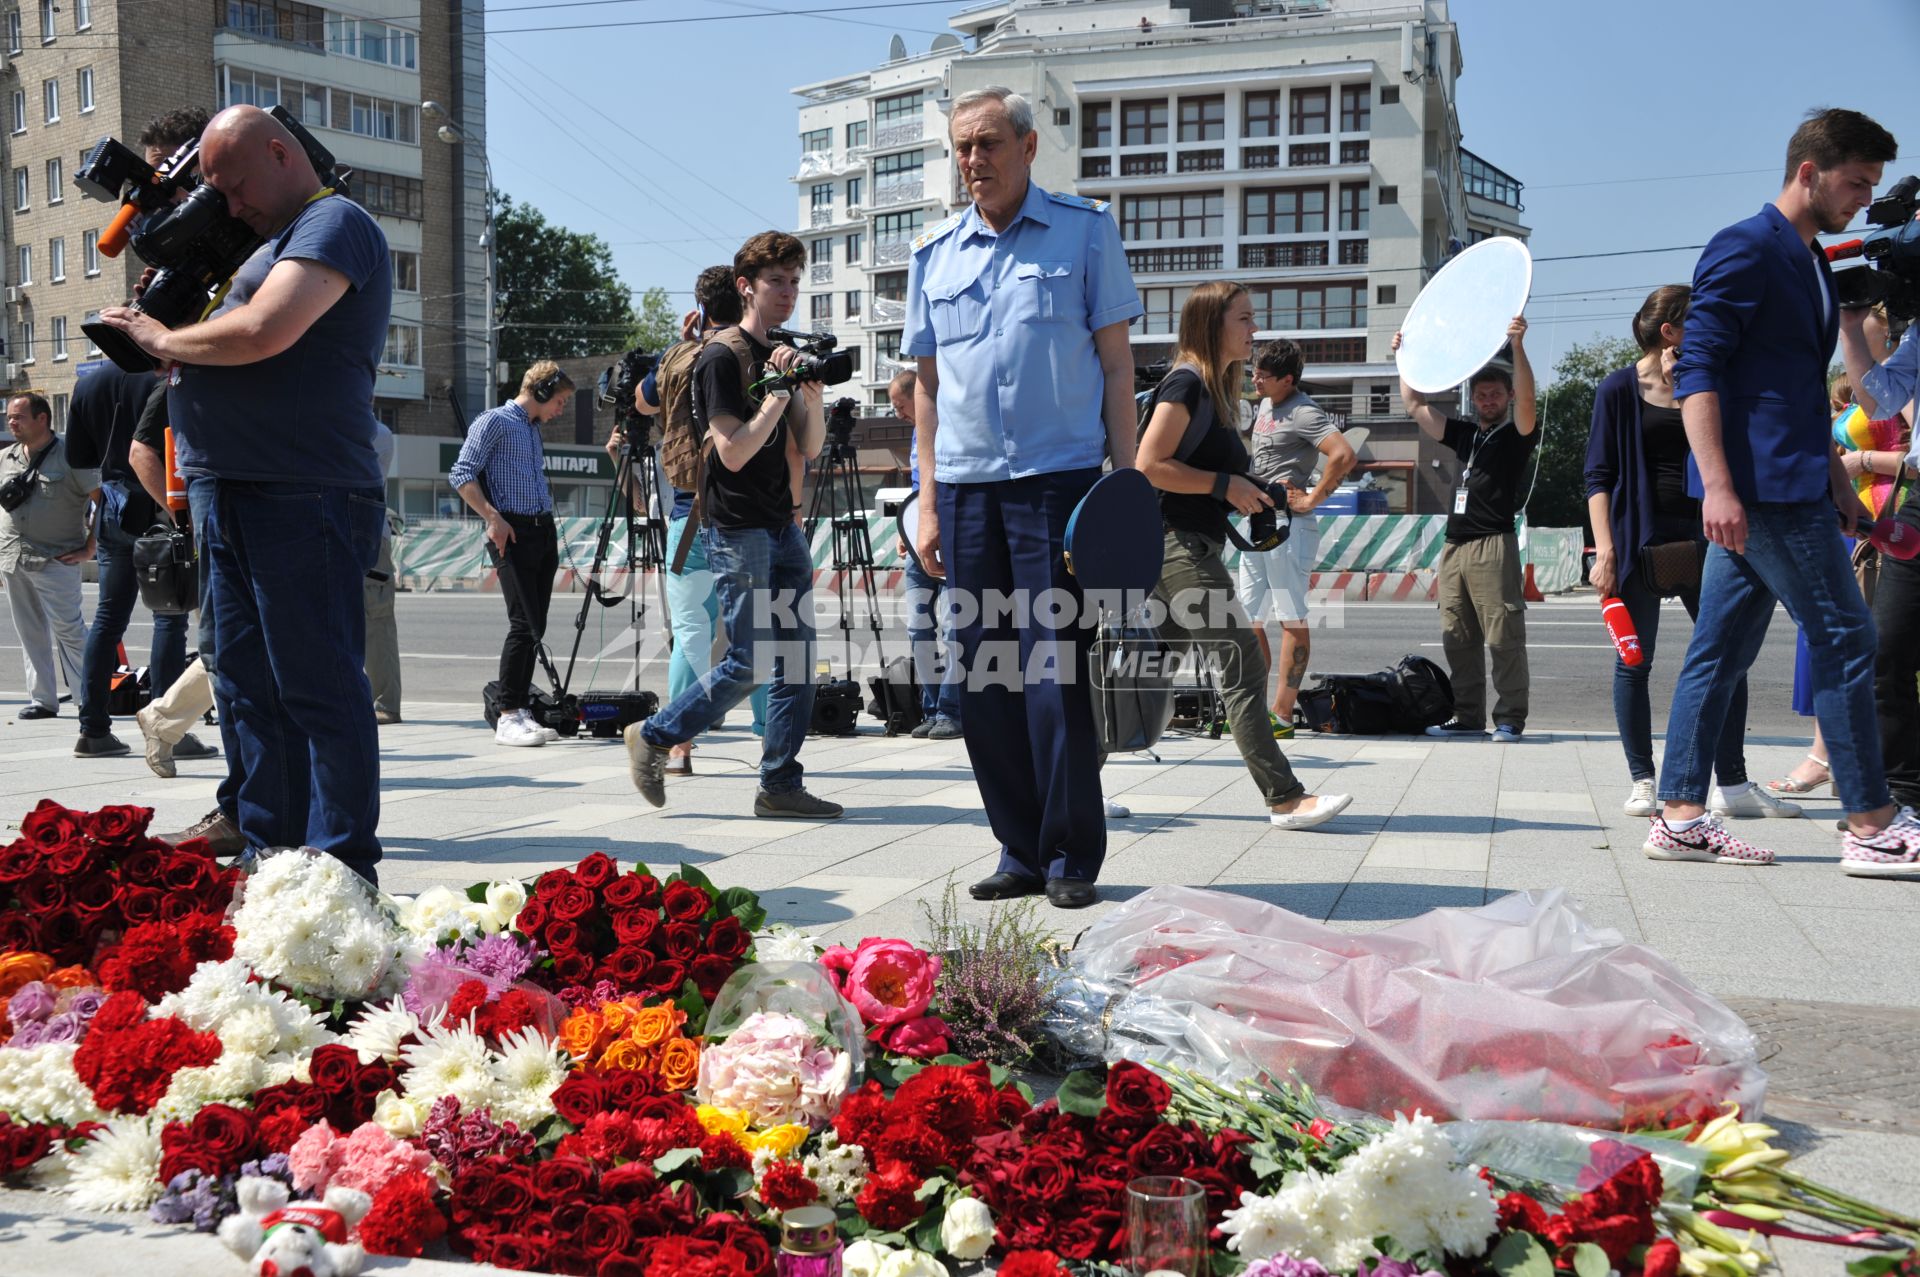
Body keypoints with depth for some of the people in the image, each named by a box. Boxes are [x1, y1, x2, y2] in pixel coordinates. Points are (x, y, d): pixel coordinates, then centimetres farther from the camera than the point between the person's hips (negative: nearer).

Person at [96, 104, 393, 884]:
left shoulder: (335, 225, -7)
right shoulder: (277, 240, 25)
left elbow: (262, 331, -22)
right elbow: (225, 349, 31)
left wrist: (161, 338, -6)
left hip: (304, 500, -10)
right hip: (236, 499, 10)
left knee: (318, 688, -7)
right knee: (249, 692, 11)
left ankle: (340, 873, -2)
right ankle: (269, 860, 18)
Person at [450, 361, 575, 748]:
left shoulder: (534, 429, 23)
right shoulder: (494, 421, -3)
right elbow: (461, 475, -10)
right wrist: (493, 518, -17)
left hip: (544, 531, 8)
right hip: (512, 533, -8)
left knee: (536, 626, 5)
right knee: (524, 625, -14)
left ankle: (521, 710, 9)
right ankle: (507, 718, -12)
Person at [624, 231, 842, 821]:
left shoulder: (783, 354, 16)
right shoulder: (721, 357, -9)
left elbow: (809, 447, 13)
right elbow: (734, 452, -16)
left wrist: (812, 391, -2)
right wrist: (778, 390, -16)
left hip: (783, 524, 8)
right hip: (736, 528, -8)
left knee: (796, 657, 2)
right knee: (749, 662, -8)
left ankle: (780, 783, 7)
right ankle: (652, 737, 9)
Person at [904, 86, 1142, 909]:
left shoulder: (1084, 229, 5)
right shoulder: (934, 253, 14)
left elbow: (1115, 358, 4)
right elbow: (927, 382, 17)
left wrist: (1125, 477, -4)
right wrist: (928, 501, 12)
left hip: (1058, 479, -4)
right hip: (966, 486, 4)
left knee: (1053, 677, -6)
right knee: (982, 679, 5)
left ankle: (1073, 857, 5)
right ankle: (1021, 852, 16)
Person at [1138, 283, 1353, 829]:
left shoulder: (1214, 387, 19)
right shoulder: (1186, 382, -12)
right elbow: (1150, 465, -19)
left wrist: (1256, 492, 13)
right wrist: (1226, 485, -18)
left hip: (1192, 548, 11)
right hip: (1177, 543, -11)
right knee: (1242, 666, -12)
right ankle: (1285, 798, -12)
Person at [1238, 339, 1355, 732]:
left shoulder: (1303, 413, -12)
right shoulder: (1265, 407, 16)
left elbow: (1345, 456, -25)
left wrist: (1312, 499, -18)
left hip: (1288, 527, -10)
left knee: (1292, 620, -4)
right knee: (1249, 620, 10)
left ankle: (1282, 715, -3)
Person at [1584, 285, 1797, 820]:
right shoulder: (1620, 389, -2)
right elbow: (1599, 475, -6)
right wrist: (1604, 549, -13)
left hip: (1699, 536, 5)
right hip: (1639, 541, -5)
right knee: (1634, 663, 0)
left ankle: (1731, 785, 5)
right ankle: (1642, 783, 10)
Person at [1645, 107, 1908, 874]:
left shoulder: (1809, 263, 20)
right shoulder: (1744, 250, -9)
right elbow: (1696, 372, -16)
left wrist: (1837, 482, 25)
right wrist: (1717, 484, -24)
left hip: (1789, 485, 9)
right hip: (1759, 486, -9)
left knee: (1721, 652, 7)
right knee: (1843, 642, -5)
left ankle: (1680, 816, 11)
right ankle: (1872, 826, 2)